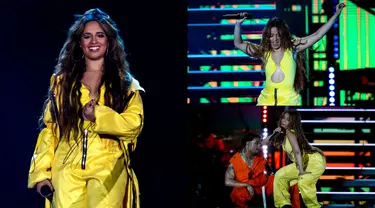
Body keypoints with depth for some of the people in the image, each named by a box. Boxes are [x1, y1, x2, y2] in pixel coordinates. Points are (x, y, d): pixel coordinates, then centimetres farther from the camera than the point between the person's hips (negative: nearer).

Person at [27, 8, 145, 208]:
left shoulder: (125, 82, 12)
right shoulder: (62, 81, 16)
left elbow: (134, 123, -1)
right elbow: (49, 128, 11)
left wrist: (97, 115, -14)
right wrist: (41, 170, 1)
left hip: (108, 170, -1)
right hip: (68, 170, 2)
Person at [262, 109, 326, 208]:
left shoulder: (290, 132, -21)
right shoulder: (283, 134, 5)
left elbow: (297, 151, -31)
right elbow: (264, 143, 8)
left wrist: (301, 171, -35)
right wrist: (274, 134, -8)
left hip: (315, 160, -9)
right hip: (304, 162, 9)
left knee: (303, 182, -33)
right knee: (280, 175, 7)